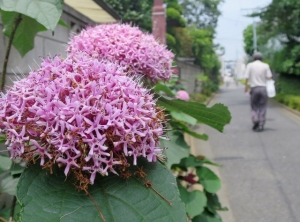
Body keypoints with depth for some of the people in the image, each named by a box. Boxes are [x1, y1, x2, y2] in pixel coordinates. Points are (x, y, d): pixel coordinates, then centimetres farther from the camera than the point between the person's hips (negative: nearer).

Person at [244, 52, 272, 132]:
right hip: (263, 88, 1)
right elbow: (269, 77, -3)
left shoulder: (250, 65, 1)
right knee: (262, 108, 7)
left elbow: (247, 78, -5)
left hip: (254, 88, -1)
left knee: (254, 107, 12)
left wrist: (246, 86, 9)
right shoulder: (265, 66, 3)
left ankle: (255, 120, -11)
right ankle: (260, 126, 5)